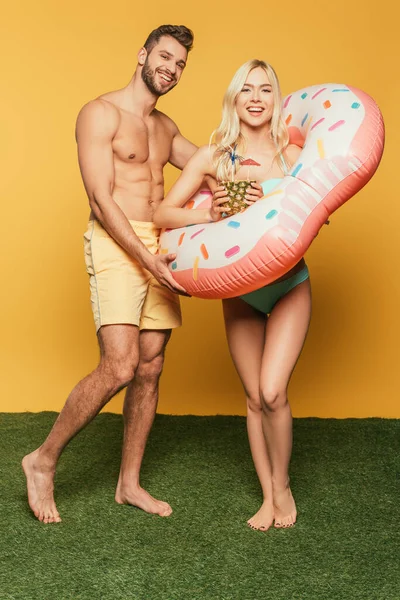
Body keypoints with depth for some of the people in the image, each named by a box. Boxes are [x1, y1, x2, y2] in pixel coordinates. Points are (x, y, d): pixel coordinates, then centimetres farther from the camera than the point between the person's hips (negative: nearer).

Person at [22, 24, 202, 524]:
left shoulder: (165, 127, 20)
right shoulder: (100, 113, -4)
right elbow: (101, 200, -12)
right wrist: (148, 260, -19)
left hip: (158, 248, 7)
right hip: (115, 245, -7)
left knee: (150, 370, 5)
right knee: (120, 367, -18)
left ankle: (129, 484, 17)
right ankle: (43, 462, 1)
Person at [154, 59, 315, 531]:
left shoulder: (293, 155, -5)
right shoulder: (212, 156, -4)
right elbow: (163, 213, -7)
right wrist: (210, 214, -23)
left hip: (289, 286, -1)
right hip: (239, 291, 2)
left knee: (272, 392, -13)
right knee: (254, 399, 8)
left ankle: (282, 485, 15)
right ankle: (267, 497, 25)